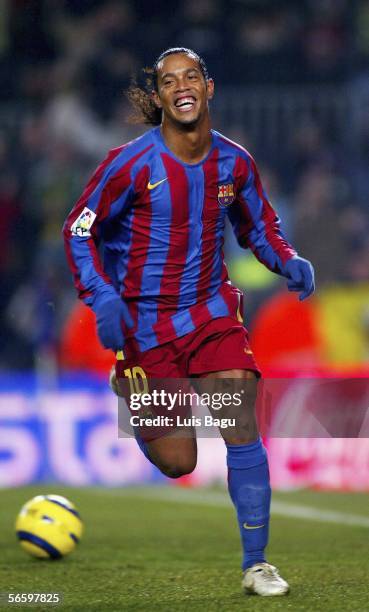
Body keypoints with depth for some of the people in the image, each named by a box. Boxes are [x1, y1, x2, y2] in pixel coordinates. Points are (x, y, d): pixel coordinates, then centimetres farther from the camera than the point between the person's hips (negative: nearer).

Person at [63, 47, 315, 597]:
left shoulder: (234, 162, -2)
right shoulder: (131, 163, -14)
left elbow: (258, 226, 14)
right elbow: (79, 231, -7)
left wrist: (289, 262, -6)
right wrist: (102, 298, -22)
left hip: (212, 312, 3)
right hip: (143, 322, -3)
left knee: (243, 425, -14)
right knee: (177, 463, 1)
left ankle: (255, 563, -3)